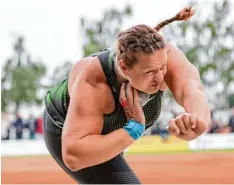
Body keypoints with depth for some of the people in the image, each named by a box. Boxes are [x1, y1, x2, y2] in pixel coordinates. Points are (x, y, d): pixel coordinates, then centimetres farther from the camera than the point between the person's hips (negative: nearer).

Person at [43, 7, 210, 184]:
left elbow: (193, 89, -55)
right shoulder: (92, 85, -43)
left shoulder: (162, 56, -33)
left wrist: (198, 120, -79)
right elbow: (73, 156, -49)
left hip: (110, 131, 6)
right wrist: (134, 128, -52)